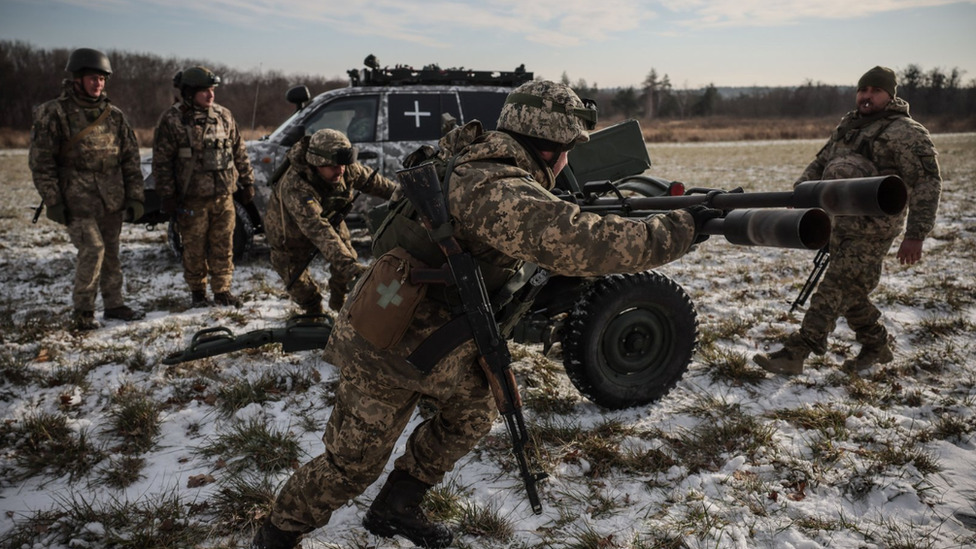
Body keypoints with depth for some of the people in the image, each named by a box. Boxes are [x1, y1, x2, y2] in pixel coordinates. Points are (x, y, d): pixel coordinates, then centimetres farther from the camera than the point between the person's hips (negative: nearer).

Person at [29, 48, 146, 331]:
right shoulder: (54, 114, -4)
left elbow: (131, 158, 10)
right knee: (93, 250, -12)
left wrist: (135, 197, 5)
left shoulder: (114, 115, 8)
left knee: (111, 253, 11)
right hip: (78, 201, -4)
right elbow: (41, 162, -4)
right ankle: (82, 310, 4)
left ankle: (114, 304, 23)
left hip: (112, 201, 4)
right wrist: (53, 202, -8)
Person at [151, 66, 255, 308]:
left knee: (223, 245, 6)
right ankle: (197, 292, 20)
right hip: (192, 199, -3)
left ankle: (222, 290, 17)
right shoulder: (172, 120, -4)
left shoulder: (224, 116, 9)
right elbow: (161, 161, -5)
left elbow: (239, 151, 15)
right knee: (194, 248, 5)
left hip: (224, 195, 3)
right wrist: (167, 195, -8)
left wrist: (247, 182, 13)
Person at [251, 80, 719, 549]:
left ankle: (394, 510, 34)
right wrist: (681, 228, -28)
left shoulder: (471, 160, 2)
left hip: (426, 336, 10)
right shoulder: (499, 189, -29)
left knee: (473, 412, 20)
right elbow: (578, 243, -39)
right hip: (390, 352, -9)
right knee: (353, 466, 6)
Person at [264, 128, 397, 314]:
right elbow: (318, 230, -57)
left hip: (328, 217, 5)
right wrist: (347, 265, -66)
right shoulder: (294, 187, -47)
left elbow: (371, 180, -6)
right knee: (296, 279, 3)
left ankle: (340, 303, 30)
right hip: (290, 231, -5)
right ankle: (313, 311, 34)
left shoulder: (345, 169, -28)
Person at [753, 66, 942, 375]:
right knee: (850, 294, 15)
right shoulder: (848, 126, 16)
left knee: (835, 292, -9)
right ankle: (877, 348, 33)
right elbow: (820, 163, 22)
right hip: (839, 225, 8)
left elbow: (927, 183, -12)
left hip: (871, 231, -8)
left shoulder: (905, 132, -9)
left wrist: (915, 234, -18)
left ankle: (795, 354, -9)